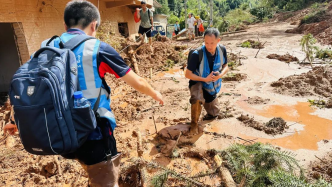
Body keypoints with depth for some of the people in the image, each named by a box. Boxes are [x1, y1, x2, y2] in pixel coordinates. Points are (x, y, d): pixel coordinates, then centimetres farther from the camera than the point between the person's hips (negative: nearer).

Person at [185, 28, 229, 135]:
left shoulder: (222, 50, -15)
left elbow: (225, 66, 1)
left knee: (213, 114, 18)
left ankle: (211, 115, 59)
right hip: (198, 82, -4)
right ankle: (194, 124, -12)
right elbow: (188, 74, -22)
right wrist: (205, 79, -29)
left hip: (213, 86, 5)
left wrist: (220, 75, -21)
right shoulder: (197, 54, -28)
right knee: (197, 99, -39)